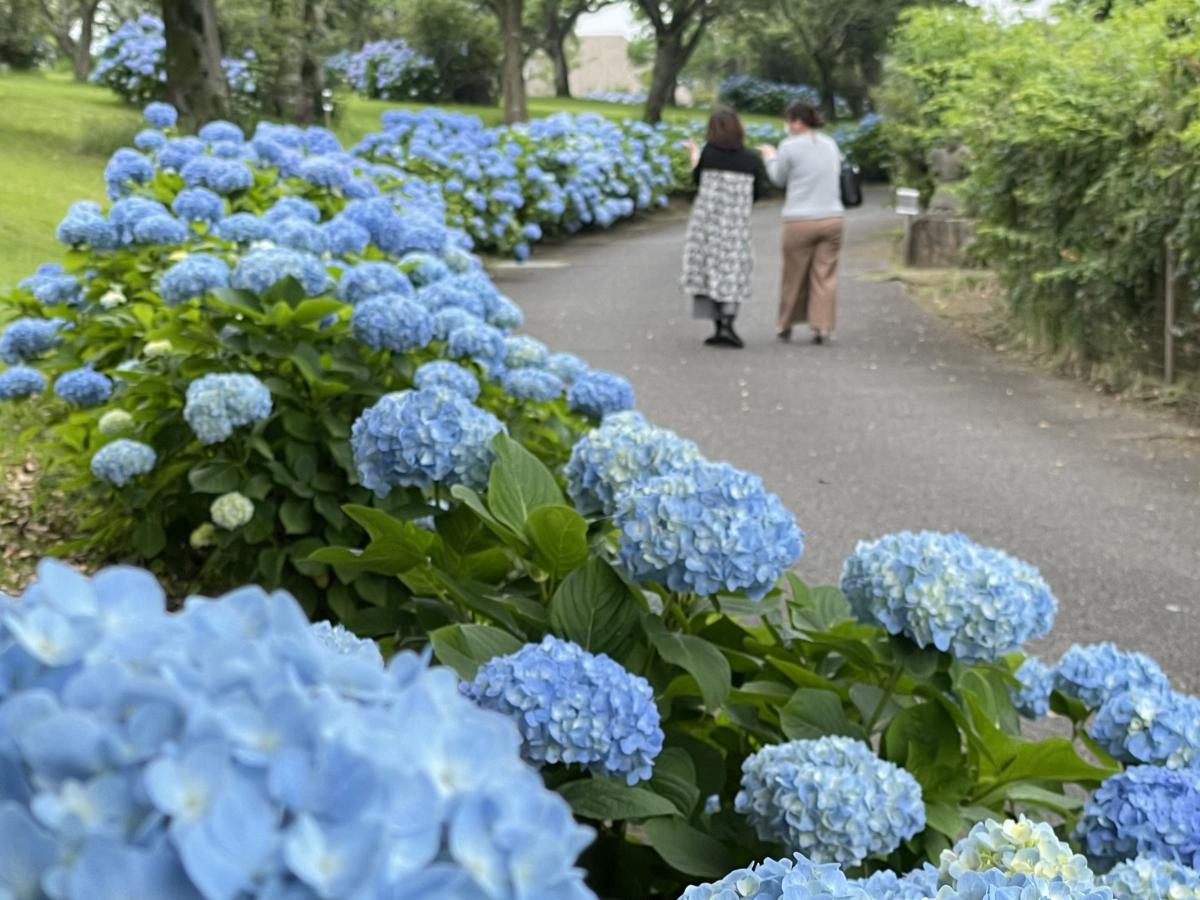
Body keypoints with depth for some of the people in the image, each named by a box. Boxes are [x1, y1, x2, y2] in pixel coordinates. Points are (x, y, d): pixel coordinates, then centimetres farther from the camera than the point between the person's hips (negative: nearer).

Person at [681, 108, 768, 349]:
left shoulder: (709, 153, -5)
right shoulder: (752, 160, -3)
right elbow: (757, 193, 5)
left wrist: (694, 155, 27)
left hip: (706, 220, 0)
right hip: (736, 225, 0)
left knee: (707, 272, 11)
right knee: (732, 275, 7)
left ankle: (718, 327, 9)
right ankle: (727, 326, -9)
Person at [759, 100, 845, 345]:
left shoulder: (790, 146, -8)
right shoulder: (830, 144, 8)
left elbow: (779, 179, 4)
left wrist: (770, 157, 22)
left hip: (800, 221, -4)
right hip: (831, 218, 4)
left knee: (794, 276, 9)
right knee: (824, 276, 4)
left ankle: (785, 326, 20)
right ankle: (822, 327, 0)